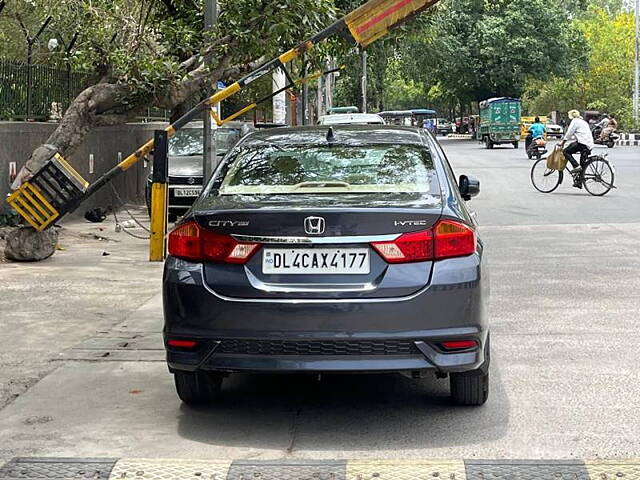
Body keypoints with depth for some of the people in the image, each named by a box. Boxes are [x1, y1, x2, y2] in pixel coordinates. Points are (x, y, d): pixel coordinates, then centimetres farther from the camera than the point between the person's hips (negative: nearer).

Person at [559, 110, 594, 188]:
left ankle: (576, 166, -18)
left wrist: (563, 142, 2)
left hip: (582, 143, -9)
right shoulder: (583, 122, 30)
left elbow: (569, 133, -3)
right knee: (582, 164, 11)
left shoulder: (575, 121, 2)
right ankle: (579, 182, 10)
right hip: (589, 146, 9)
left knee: (566, 151, -6)